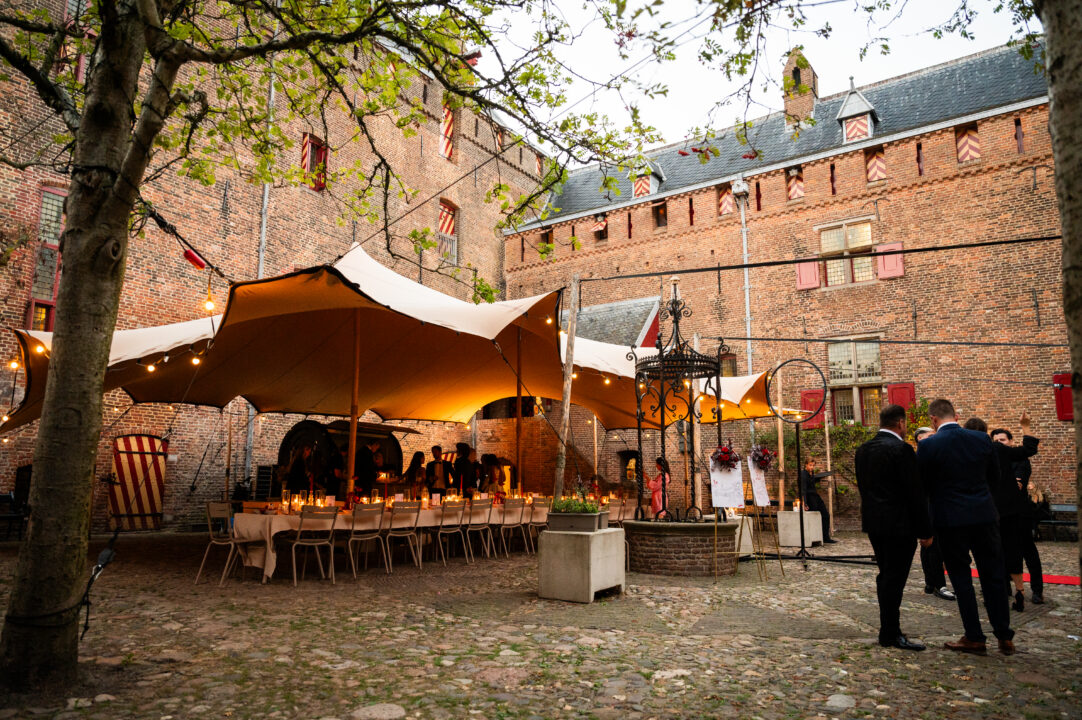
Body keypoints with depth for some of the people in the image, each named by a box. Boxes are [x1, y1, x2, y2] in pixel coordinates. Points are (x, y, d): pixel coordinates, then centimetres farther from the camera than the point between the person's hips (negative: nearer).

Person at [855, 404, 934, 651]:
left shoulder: (863, 450, 8)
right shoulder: (902, 449, -15)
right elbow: (916, 493, -15)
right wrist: (925, 531, -9)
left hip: (873, 522, 8)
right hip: (899, 525, -8)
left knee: (886, 576, 16)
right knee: (894, 578, 0)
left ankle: (888, 629, 25)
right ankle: (891, 635, 7)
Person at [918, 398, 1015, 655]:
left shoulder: (928, 446, -12)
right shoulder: (982, 439, 0)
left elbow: (923, 485, -6)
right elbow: (995, 477, 11)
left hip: (951, 519, -4)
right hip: (984, 516, 4)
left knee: (961, 578, 7)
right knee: (993, 576, 13)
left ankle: (974, 638, 13)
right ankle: (1004, 636, 20)